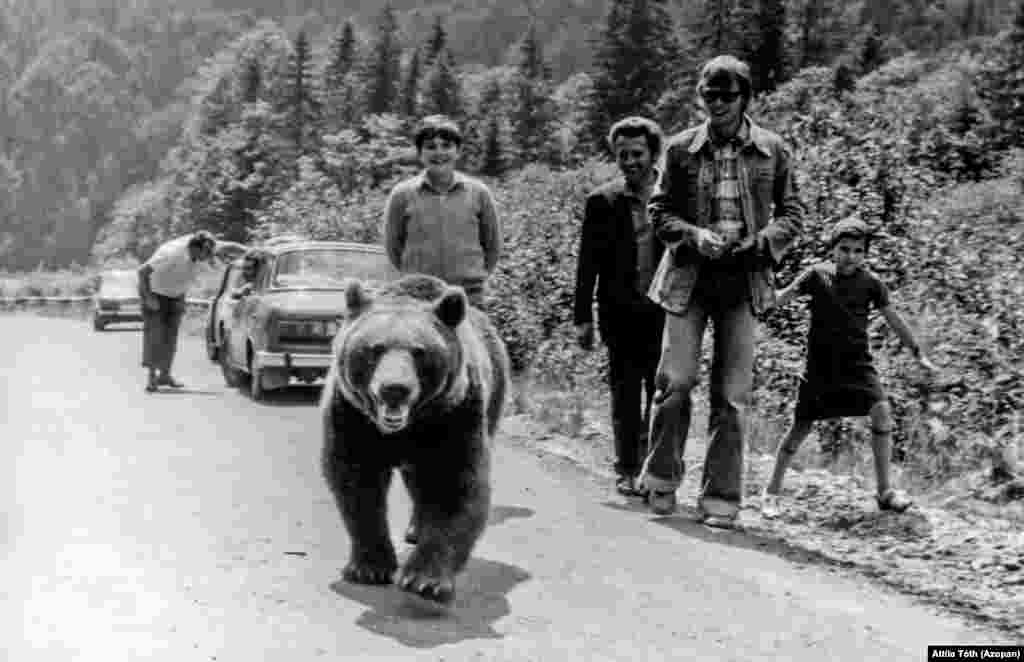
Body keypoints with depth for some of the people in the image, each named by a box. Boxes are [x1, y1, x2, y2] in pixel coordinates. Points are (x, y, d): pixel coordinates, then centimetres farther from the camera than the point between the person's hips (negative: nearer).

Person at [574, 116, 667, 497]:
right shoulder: (603, 201, 4)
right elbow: (588, 263, 4)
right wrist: (582, 318, 0)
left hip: (664, 312, 0)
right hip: (621, 313, 0)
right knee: (625, 395, 6)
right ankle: (627, 471, 15)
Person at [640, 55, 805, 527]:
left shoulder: (771, 150, 5)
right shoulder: (681, 148, 5)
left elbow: (791, 214, 10)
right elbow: (660, 212, 7)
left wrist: (764, 240, -10)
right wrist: (694, 236, -12)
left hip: (744, 279, 1)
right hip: (689, 276, 0)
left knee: (731, 394, 1)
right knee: (676, 379, -9)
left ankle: (721, 498, 10)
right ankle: (662, 479, 12)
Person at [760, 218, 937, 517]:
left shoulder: (870, 282, 0)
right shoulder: (816, 274, -3)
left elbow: (892, 318, 7)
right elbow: (779, 299, -6)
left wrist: (918, 353, 10)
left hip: (857, 361, 2)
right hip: (820, 362, -1)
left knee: (881, 409, -17)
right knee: (801, 425, 0)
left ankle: (884, 491, -5)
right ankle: (771, 492, 15)